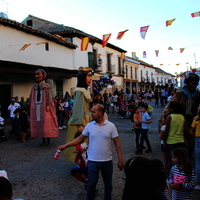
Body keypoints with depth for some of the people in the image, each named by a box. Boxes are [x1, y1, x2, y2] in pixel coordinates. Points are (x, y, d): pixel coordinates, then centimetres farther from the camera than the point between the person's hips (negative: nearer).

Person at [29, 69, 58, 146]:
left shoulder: (46, 86, 0)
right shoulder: (34, 87, 15)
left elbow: (49, 96, -8)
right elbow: (32, 98, 14)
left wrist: (48, 105, -18)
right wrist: (31, 107, 7)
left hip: (44, 108, -5)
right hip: (36, 108, 5)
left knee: (46, 123, -6)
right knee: (39, 123, 4)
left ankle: (48, 139, 2)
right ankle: (44, 140, 10)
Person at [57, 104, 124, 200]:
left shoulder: (111, 126, -8)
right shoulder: (89, 126, -3)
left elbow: (117, 144, -5)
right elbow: (80, 139, 4)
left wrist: (120, 159, -6)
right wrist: (65, 145, -1)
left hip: (107, 161, 0)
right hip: (92, 161, 1)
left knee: (108, 184, 16)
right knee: (91, 184, 11)